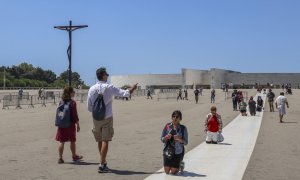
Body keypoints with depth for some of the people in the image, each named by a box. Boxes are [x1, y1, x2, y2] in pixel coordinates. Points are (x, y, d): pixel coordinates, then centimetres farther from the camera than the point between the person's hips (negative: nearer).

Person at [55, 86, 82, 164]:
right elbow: (75, 115, -13)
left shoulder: (61, 102, 3)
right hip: (70, 125, -4)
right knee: (72, 141, 12)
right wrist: (78, 125, -5)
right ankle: (74, 156, 27)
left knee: (61, 141, 6)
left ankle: (60, 158, 5)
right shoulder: (72, 102, -12)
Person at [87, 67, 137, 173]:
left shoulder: (92, 89, -2)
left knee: (99, 141, 14)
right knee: (105, 141, -3)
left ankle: (104, 162, 25)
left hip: (96, 119, 4)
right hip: (107, 118, -3)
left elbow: (89, 107, 0)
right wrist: (132, 89, 13)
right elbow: (125, 93, -6)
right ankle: (102, 165, -7)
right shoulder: (109, 88, -9)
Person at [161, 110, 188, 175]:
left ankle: (180, 164, 38)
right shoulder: (167, 126, -3)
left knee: (174, 172, 5)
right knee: (167, 172, 8)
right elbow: (162, 139, 2)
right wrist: (166, 137, -20)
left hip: (178, 152, -2)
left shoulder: (183, 128, -8)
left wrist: (179, 139, -24)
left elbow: (185, 142, -6)